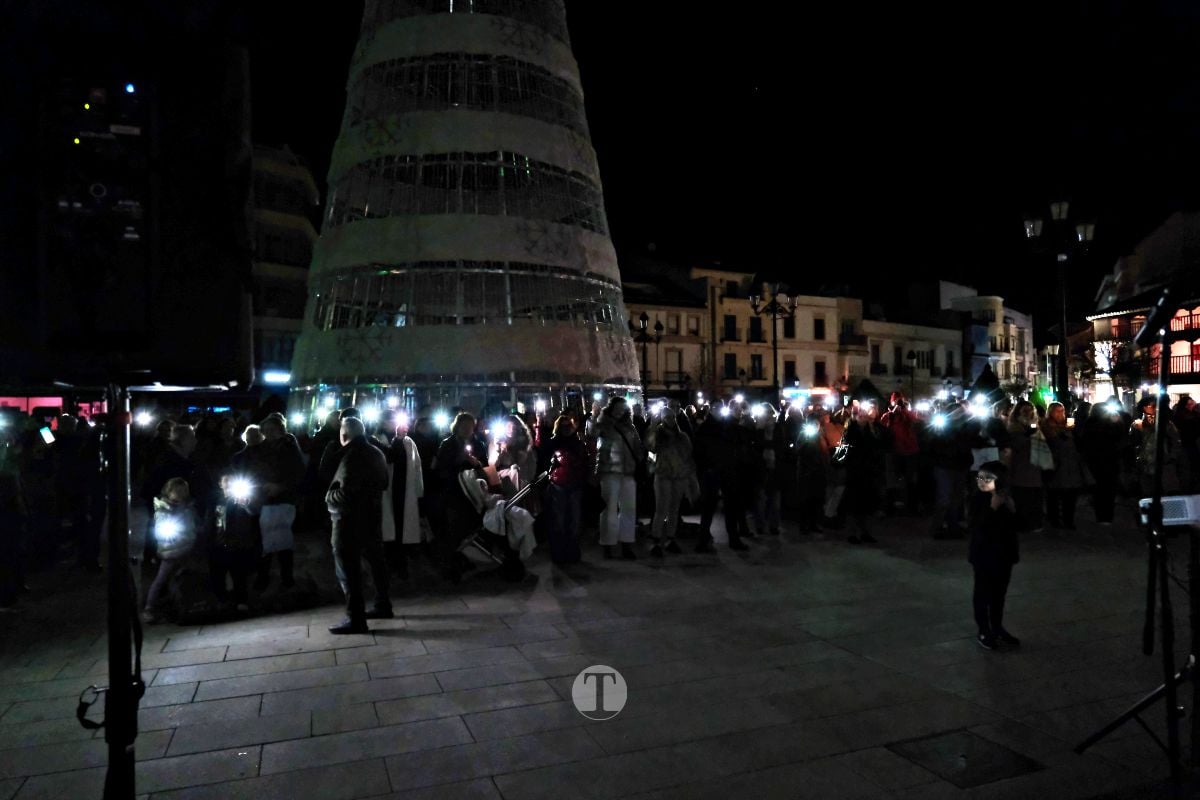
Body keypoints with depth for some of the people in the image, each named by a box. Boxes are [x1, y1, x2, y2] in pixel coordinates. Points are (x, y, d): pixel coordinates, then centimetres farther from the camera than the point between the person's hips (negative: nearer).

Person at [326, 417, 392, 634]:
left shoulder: (352, 457, -19)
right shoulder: (376, 453, 9)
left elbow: (345, 494, -24)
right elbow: (383, 484, 17)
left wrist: (329, 496, -7)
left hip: (350, 519, -10)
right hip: (371, 514, 10)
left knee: (348, 568, -6)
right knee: (376, 560, 17)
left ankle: (355, 619, -5)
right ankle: (383, 605, 27)